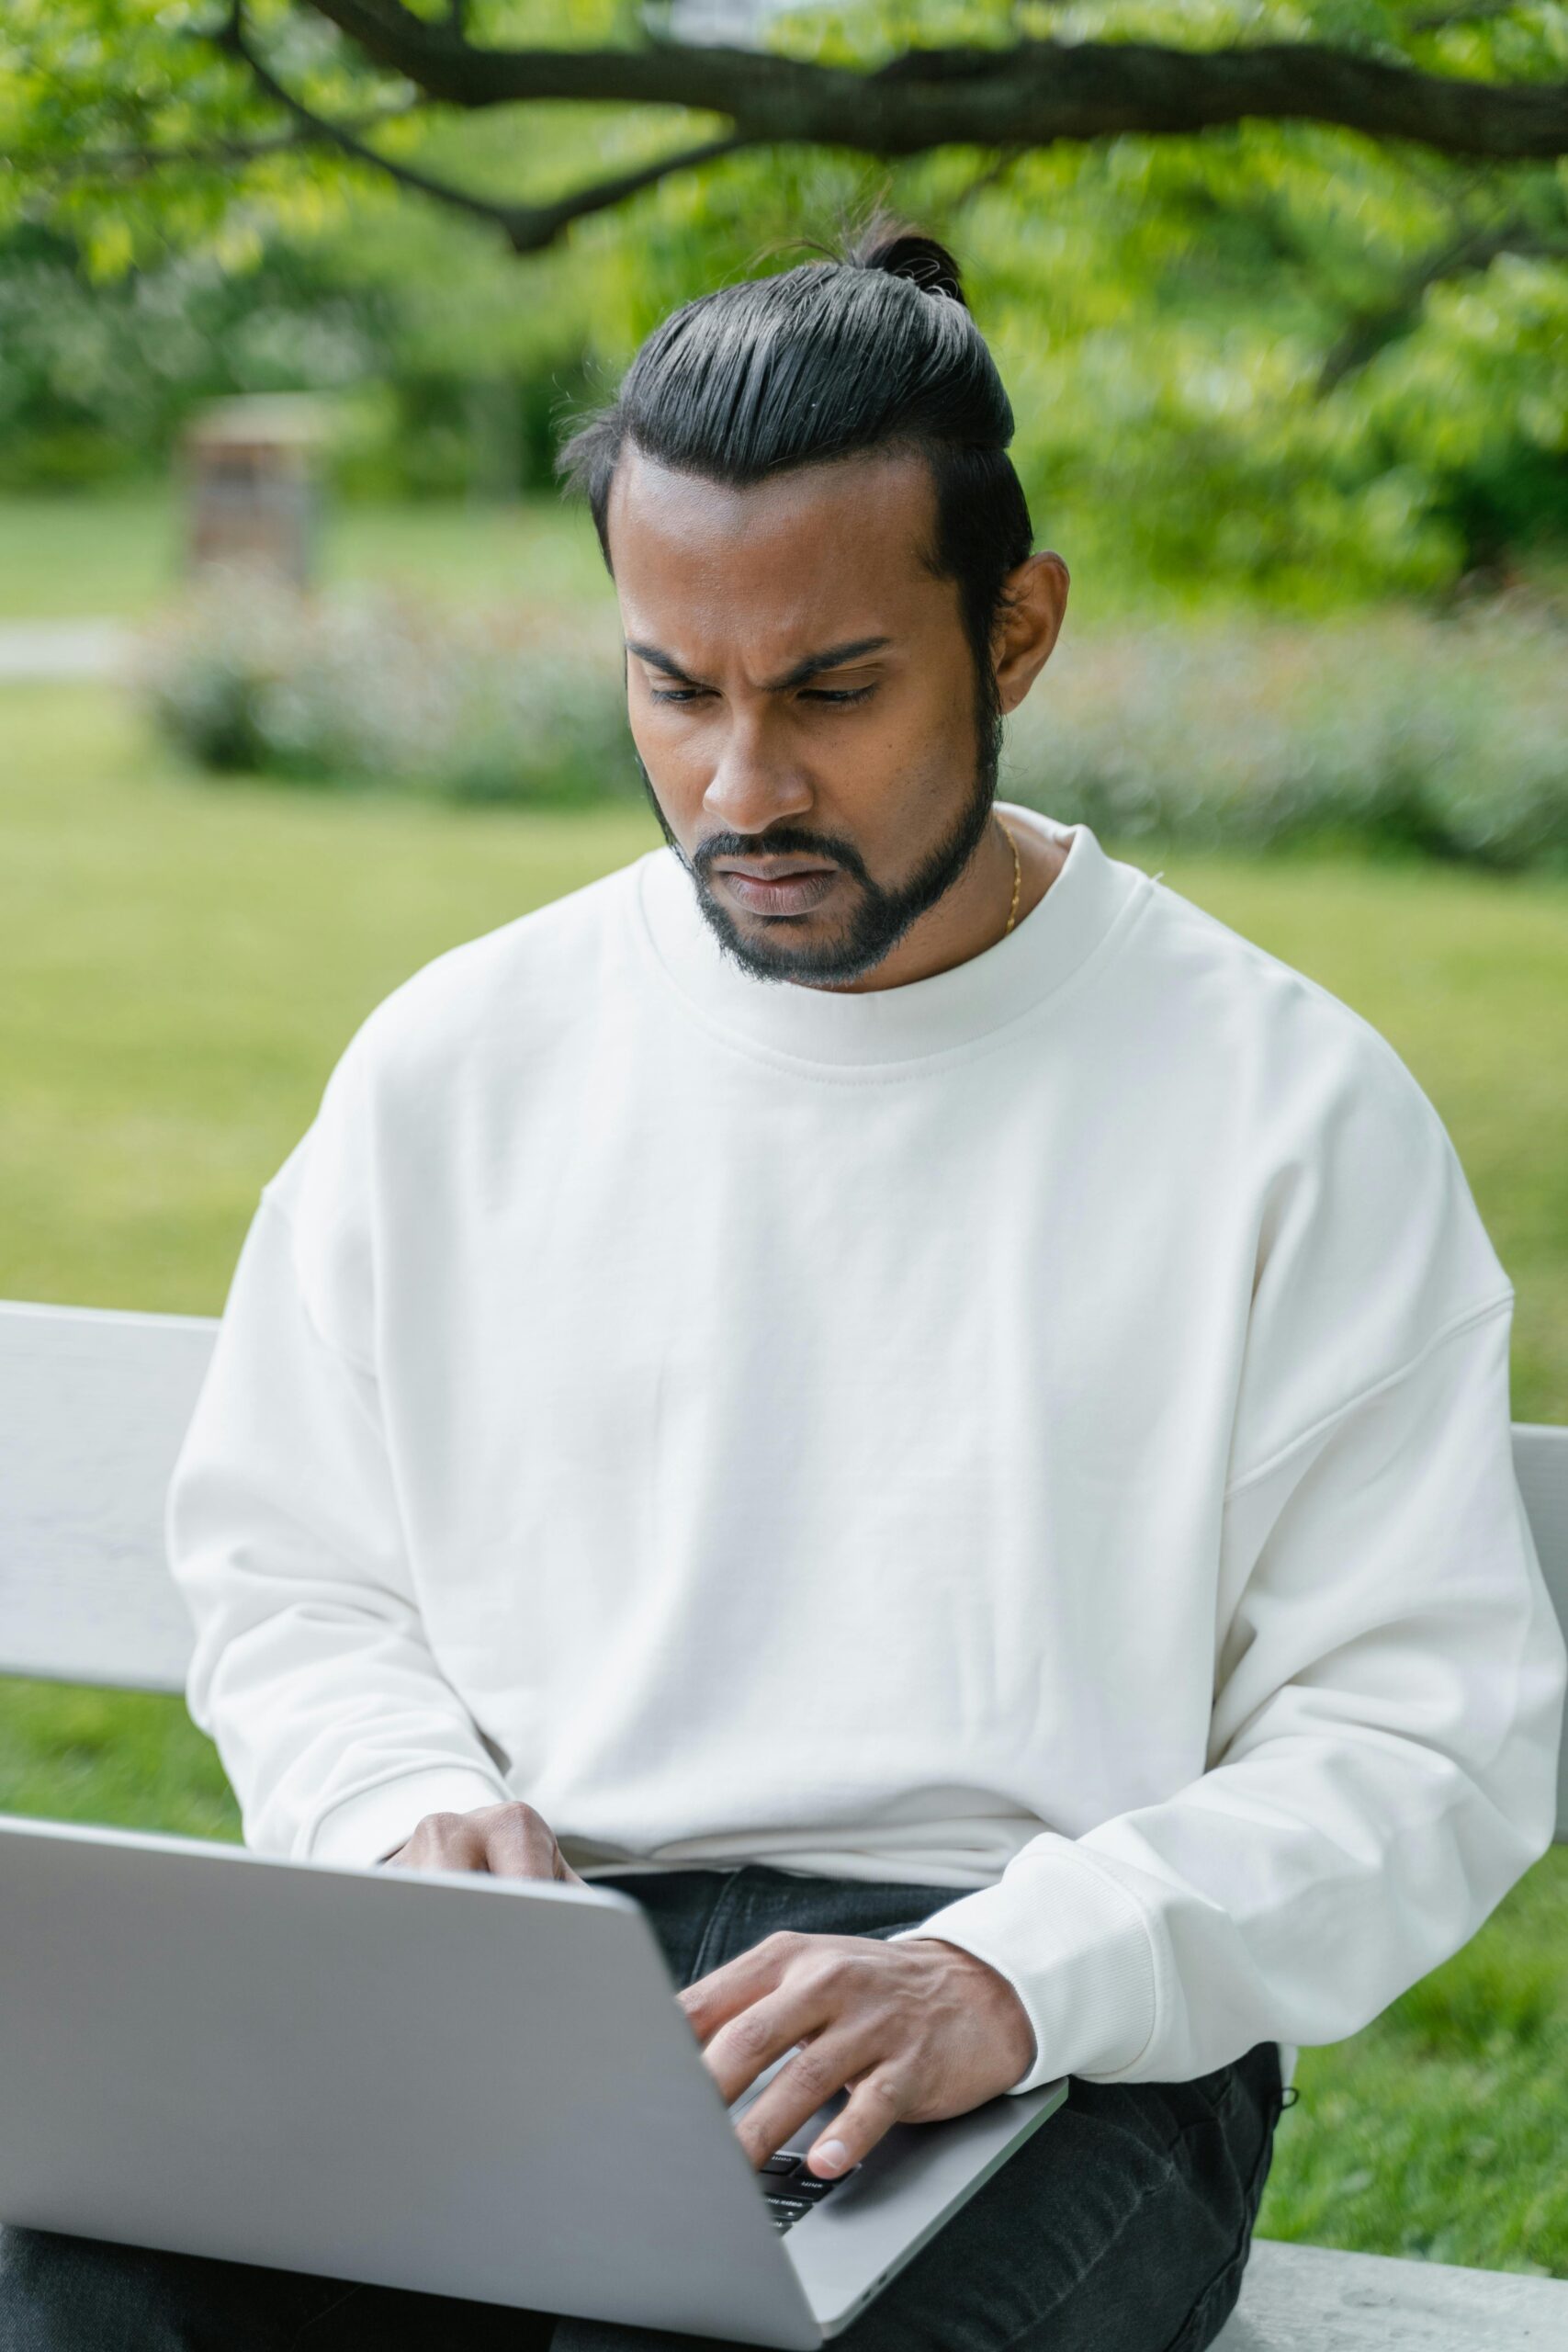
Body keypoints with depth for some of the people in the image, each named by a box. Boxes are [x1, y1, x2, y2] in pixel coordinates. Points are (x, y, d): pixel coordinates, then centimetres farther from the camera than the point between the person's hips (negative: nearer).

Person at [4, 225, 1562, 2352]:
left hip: (1058, 2042, -3)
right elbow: (282, 1572, 19)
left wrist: (1012, 1975, -19)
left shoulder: (1288, 1110, 0)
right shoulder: (454, 1062, 11)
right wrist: (408, 1816, -4)